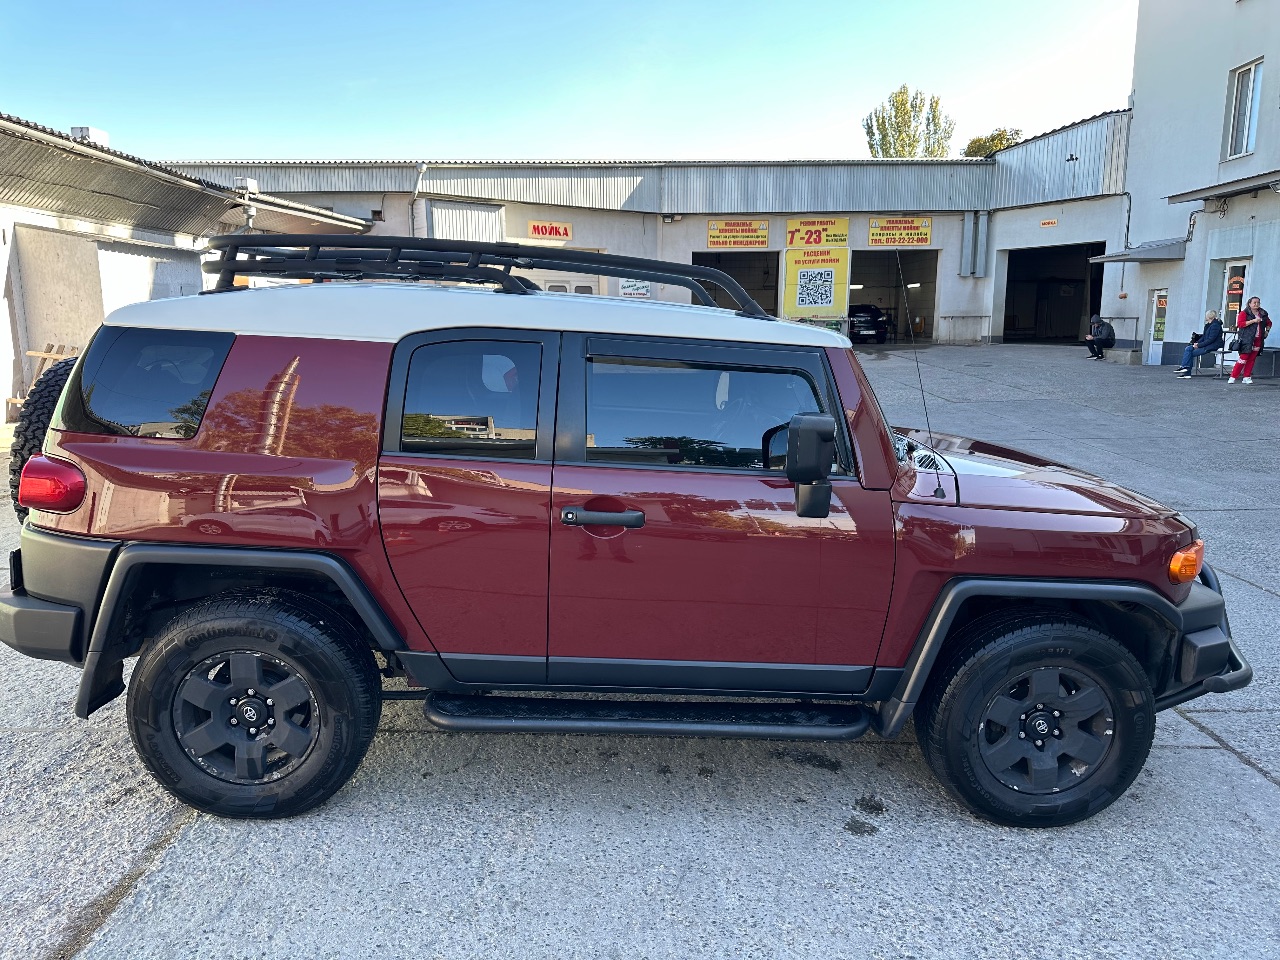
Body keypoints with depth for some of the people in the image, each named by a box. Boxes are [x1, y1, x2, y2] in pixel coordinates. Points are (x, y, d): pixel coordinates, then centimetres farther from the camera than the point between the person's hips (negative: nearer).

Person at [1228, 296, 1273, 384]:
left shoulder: (1263, 314, 15)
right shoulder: (1244, 313, -2)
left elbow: (1269, 323, 30)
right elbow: (1240, 324, -15)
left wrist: (1267, 330, 13)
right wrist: (1253, 321, -18)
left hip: (1258, 340, 6)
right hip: (1247, 340, -6)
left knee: (1252, 359, 4)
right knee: (1243, 358, -10)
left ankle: (1247, 377, 8)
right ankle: (1233, 377, -6)